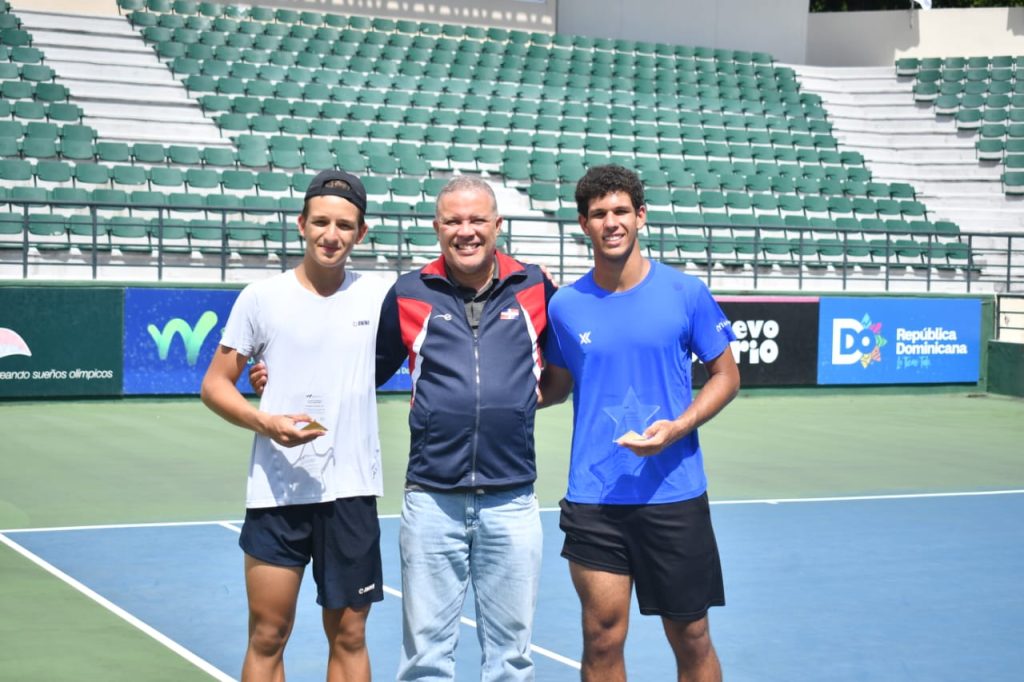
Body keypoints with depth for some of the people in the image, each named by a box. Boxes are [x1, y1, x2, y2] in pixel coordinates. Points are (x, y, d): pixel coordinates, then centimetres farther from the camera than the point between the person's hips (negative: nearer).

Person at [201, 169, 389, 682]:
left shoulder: (379, 297, 4)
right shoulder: (262, 298, 1)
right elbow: (214, 384, 3)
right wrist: (264, 422, -13)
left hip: (351, 491, 1)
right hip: (276, 491, -1)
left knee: (348, 636, 8)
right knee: (267, 636, 3)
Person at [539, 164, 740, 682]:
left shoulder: (686, 294, -2)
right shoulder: (565, 305, 3)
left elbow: (725, 375, 3)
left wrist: (677, 426, -13)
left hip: (674, 493, -1)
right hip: (593, 500, 1)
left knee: (691, 638, 7)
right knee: (602, 638, 3)